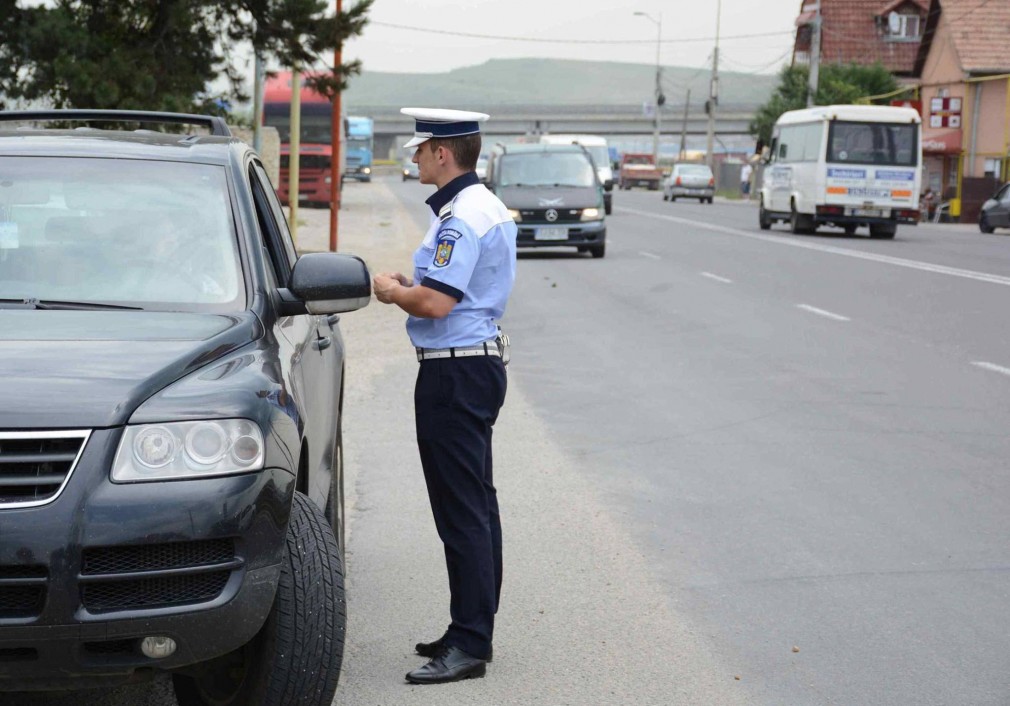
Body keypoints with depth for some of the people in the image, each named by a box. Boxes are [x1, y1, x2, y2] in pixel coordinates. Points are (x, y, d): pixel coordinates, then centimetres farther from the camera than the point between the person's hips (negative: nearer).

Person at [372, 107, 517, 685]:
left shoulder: (460, 217, -19)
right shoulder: (491, 208, 15)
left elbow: (436, 302, -25)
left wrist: (392, 291, -6)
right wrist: (412, 286, 12)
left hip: (454, 372, -11)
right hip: (483, 360, 11)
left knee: (461, 512, -8)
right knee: (478, 506, 15)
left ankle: (468, 646, -5)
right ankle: (474, 632, 23)